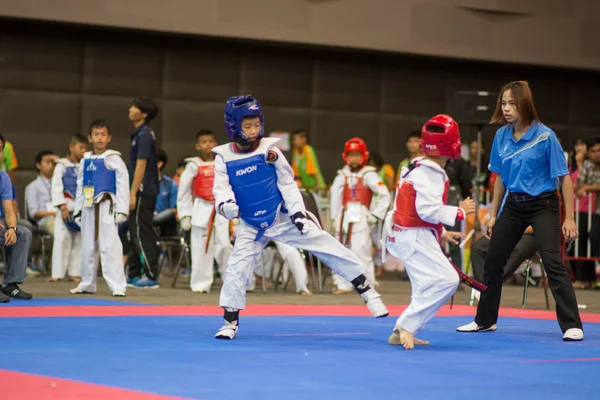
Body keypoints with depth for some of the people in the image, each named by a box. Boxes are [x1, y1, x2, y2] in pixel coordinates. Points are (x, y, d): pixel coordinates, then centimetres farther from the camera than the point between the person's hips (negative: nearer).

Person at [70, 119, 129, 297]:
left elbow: (123, 184, -8)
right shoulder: (85, 160, 11)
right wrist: (78, 210, 14)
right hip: (88, 207, 6)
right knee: (88, 246, 13)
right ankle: (87, 283, 26)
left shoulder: (113, 159, -5)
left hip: (106, 206, -6)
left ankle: (117, 286, -11)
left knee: (110, 246, -11)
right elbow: (80, 186, 17)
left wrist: (122, 209, -13)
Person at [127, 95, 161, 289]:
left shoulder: (144, 135, -14)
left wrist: (133, 193, -19)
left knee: (143, 235, -7)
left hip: (143, 192, -10)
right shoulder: (141, 134, 15)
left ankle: (151, 276, -4)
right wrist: (132, 192, 20)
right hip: (144, 192, 10)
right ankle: (135, 275, 19)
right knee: (136, 234, 13)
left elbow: (141, 166, -18)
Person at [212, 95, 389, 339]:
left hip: (283, 217, -1)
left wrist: (297, 211, -12)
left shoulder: (269, 149, -8)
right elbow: (221, 190, -11)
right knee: (237, 268, -6)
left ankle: (366, 291, 4)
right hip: (252, 225, 1)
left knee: (328, 247, -5)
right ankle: (231, 322, 10)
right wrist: (226, 205, -33)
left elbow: (287, 182, -4)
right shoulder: (224, 158, -8)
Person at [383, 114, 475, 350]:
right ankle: (406, 327, -16)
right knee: (446, 280, -17)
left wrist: (442, 233, 18)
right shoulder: (430, 174, -19)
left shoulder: (420, 167, 12)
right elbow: (429, 210, -26)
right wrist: (460, 212, -15)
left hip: (412, 234, 11)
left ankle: (403, 332, 18)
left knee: (428, 286, 18)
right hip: (415, 237, -11)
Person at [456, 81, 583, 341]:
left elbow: (564, 177, -13)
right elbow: (500, 178, 10)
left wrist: (569, 218, -17)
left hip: (543, 205, -6)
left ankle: (572, 326, -11)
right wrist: (493, 215, 11)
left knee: (553, 264, -16)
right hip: (513, 205, 6)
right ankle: (485, 320, 27)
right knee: (493, 261, 11)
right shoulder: (501, 136, -2)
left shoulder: (545, 136, -17)